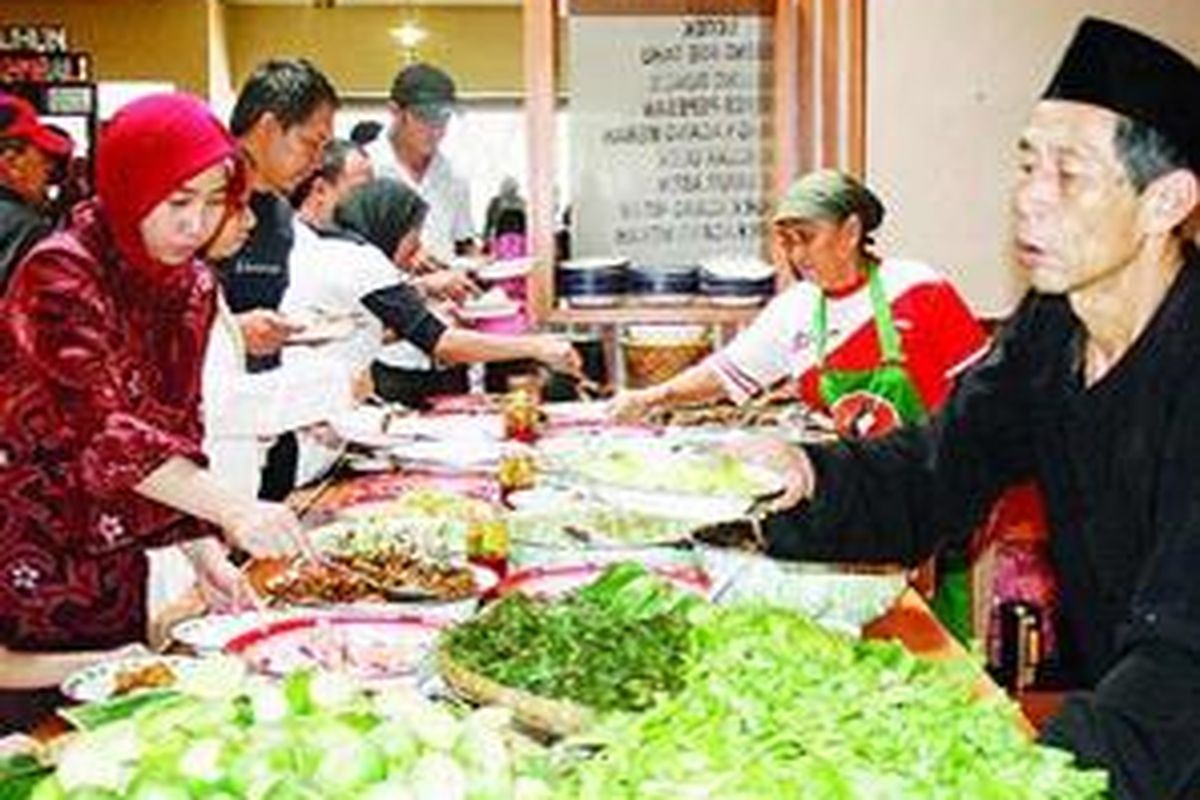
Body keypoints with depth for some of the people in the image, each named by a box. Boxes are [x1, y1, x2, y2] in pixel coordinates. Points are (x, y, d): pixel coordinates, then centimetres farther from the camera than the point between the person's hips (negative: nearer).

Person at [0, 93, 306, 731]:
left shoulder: (193, 285, 4)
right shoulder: (60, 273, -18)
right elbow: (103, 432, -28)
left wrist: (202, 546, -2)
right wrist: (233, 510, -37)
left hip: (115, 575, 7)